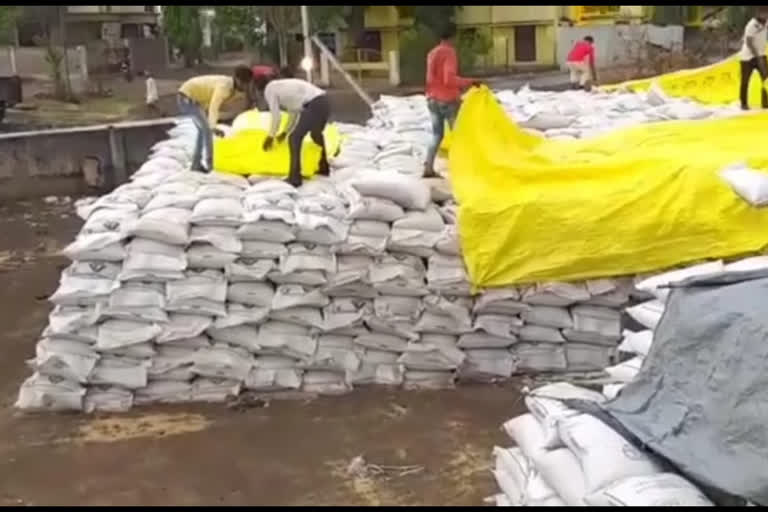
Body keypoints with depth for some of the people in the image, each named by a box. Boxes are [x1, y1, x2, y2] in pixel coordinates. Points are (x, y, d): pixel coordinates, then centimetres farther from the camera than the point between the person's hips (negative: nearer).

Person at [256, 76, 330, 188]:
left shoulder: (269, 89, 5)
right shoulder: (284, 86, 31)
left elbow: (276, 117, 2)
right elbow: (294, 112, 33)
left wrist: (270, 137, 13)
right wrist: (285, 133, 39)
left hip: (314, 106, -9)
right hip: (324, 102, 9)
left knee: (295, 138, 1)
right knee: (316, 134, 32)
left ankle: (295, 178, 1)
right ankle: (324, 168, 47)